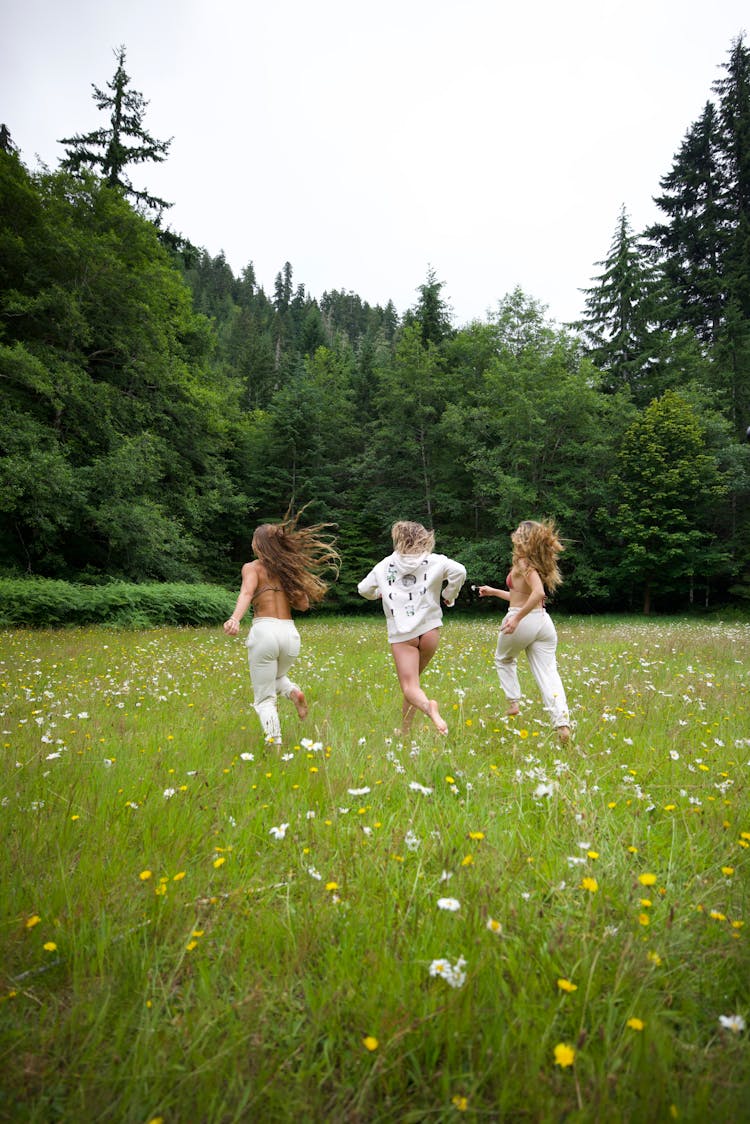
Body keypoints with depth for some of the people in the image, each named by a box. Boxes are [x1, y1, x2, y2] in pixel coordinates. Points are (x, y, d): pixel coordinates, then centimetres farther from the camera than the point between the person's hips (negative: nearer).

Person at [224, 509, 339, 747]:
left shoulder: (252, 567, 2)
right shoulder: (288, 568, 15)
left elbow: (247, 592, -19)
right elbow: (304, 604, 12)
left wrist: (235, 618, -36)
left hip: (264, 631, -4)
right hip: (290, 633, 4)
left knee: (264, 698, 7)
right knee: (275, 677, 33)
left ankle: (275, 745, -9)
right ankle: (293, 691, 2)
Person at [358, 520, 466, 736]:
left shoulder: (384, 565, 7)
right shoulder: (433, 561, 1)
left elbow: (363, 589, 16)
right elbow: (459, 571, -15)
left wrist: (378, 593, 38)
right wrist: (449, 595, 2)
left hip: (401, 634, -1)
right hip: (429, 629, 1)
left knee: (409, 687, -4)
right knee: (412, 678, 20)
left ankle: (428, 706, -36)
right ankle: (405, 729, 22)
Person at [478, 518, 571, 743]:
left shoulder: (523, 562, -9)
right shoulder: (536, 564, 16)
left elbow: (538, 593, -25)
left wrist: (517, 618, -23)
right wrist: (494, 592, 33)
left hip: (522, 621, -7)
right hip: (543, 620, 7)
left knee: (504, 659, 23)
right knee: (548, 672, 1)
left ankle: (513, 702, 20)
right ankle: (562, 722, -12)